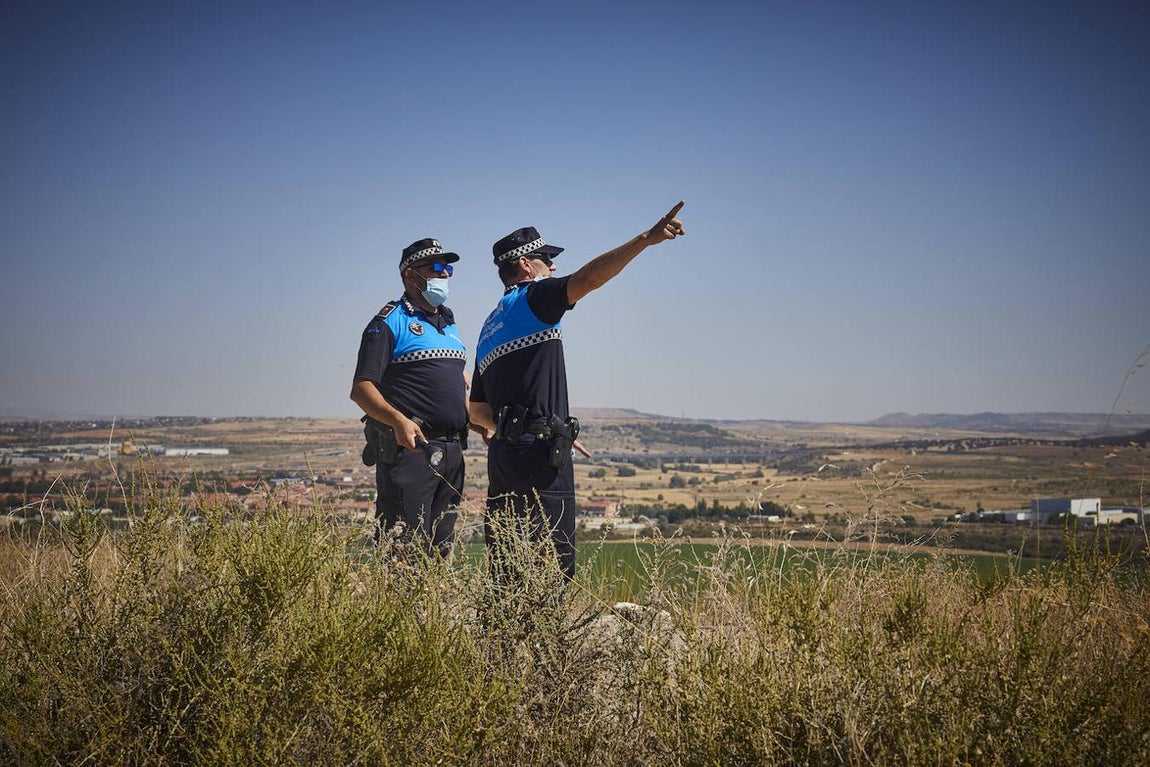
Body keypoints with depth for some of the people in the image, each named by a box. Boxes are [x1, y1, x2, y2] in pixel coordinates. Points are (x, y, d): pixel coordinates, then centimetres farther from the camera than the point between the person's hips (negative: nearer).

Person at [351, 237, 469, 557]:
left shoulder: (448, 321, 20)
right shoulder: (390, 322, -4)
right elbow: (361, 389, -12)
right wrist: (399, 420, -28)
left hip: (451, 452, 8)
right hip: (408, 448, -8)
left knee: (440, 548, 10)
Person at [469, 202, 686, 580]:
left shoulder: (489, 328, 22)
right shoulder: (532, 299, -2)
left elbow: (477, 411, 25)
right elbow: (587, 278, -20)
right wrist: (646, 239, -24)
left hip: (503, 453, 9)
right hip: (539, 453, -9)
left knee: (507, 560, 9)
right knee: (554, 563, -10)